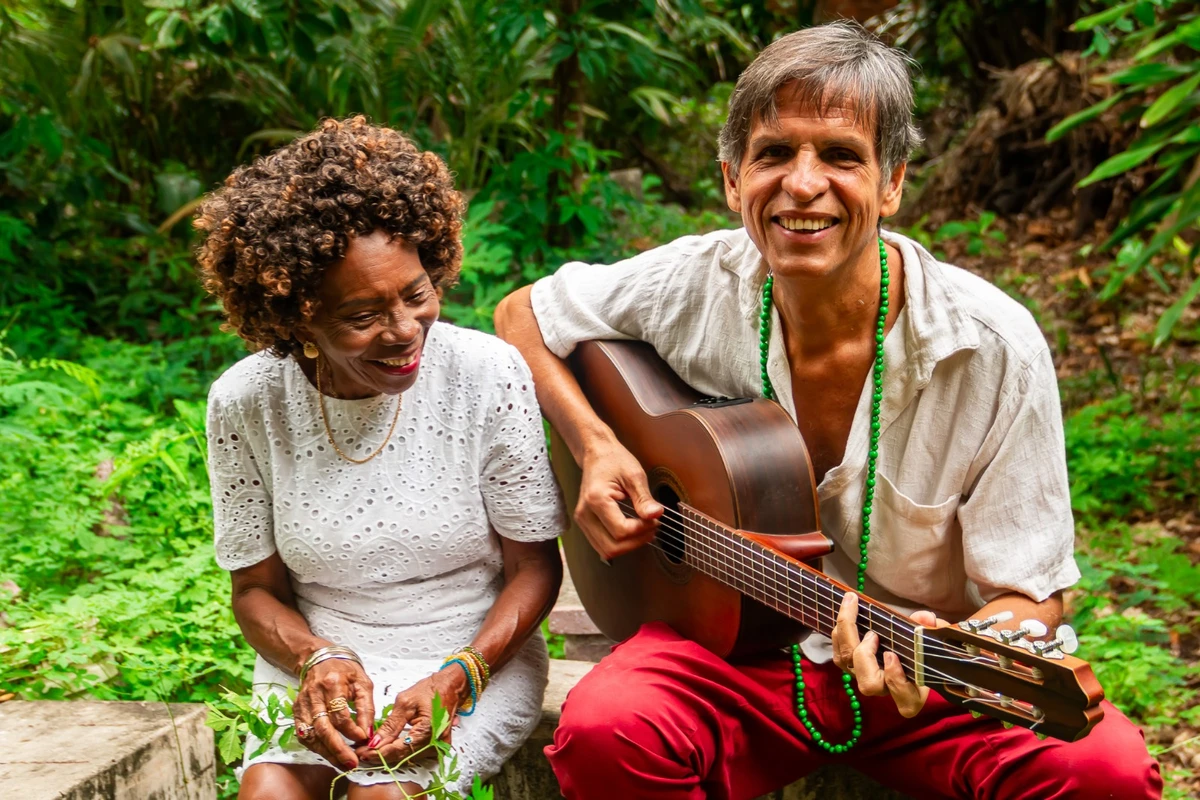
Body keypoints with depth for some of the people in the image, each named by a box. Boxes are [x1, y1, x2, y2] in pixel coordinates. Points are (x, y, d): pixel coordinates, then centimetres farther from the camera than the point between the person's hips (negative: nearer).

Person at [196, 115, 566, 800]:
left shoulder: (488, 374, -12)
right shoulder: (245, 402, -7)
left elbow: (535, 568, -5)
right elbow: (256, 587, 4)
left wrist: (455, 680, -20)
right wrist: (318, 659, -17)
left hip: (476, 658, -1)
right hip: (318, 660, 2)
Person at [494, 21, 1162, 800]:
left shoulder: (992, 349, -16)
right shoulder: (694, 285, -9)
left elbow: (1028, 598, -10)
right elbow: (522, 314, 9)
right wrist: (595, 447, -7)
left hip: (924, 667, 0)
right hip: (730, 644, 1)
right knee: (602, 732, -32)